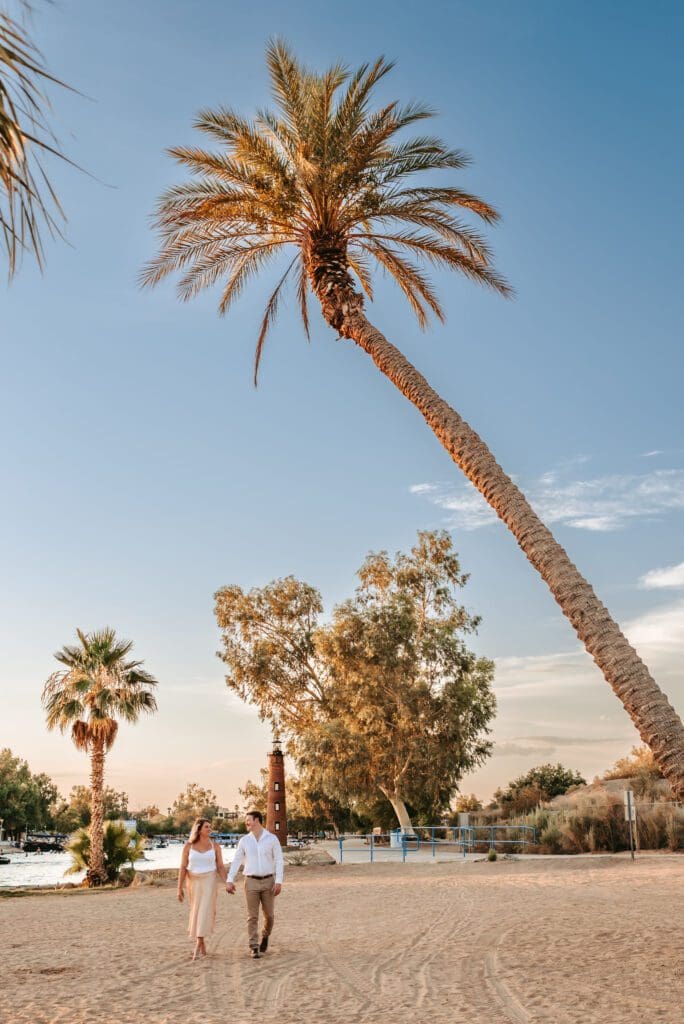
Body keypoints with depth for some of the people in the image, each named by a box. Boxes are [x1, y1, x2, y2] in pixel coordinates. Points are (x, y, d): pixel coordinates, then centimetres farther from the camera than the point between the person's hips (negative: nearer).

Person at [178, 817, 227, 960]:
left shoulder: (215, 846, -2)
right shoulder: (188, 846, -4)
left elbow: (220, 866, 0)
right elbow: (183, 868, -2)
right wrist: (180, 888, -5)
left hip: (209, 881, -1)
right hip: (193, 882, 1)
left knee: (204, 912, -12)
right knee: (196, 912, 8)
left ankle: (197, 947, -10)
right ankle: (203, 946, 23)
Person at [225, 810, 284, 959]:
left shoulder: (272, 838, -4)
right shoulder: (244, 840, 2)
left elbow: (279, 861, -5)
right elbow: (236, 861, 1)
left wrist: (279, 882, -14)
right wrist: (229, 881, -10)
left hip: (268, 881, -1)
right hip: (251, 882, 1)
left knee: (269, 915, 5)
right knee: (252, 916, -3)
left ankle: (265, 937, 34)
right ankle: (254, 948, 5)